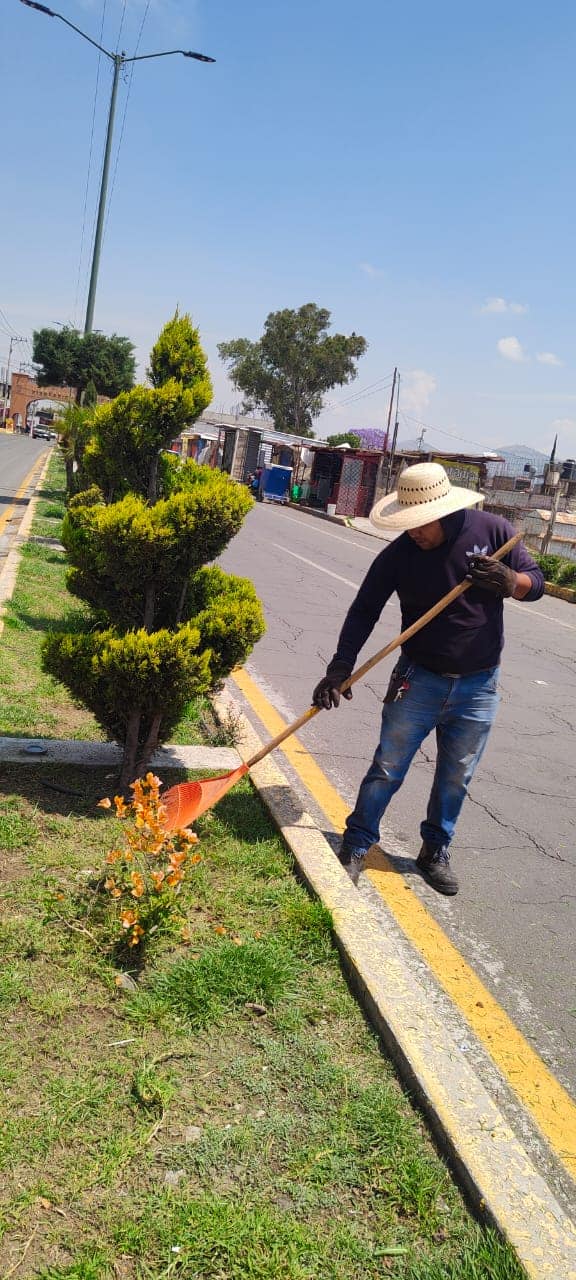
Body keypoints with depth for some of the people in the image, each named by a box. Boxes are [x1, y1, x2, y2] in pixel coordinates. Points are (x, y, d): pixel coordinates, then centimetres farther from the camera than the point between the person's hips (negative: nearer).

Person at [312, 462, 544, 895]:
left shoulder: (492, 531, -9)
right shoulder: (398, 555, -12)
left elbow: (536, 582, -1)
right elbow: (363, 612, -10)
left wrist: (508, 581, -25)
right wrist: (339, 669, -19)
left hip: (478, 685, 2)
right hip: (419, 680, -1)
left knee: (455, 778, 12)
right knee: (388, 768, 1)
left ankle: (435, 852, 30)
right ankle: (356, 845, 17)